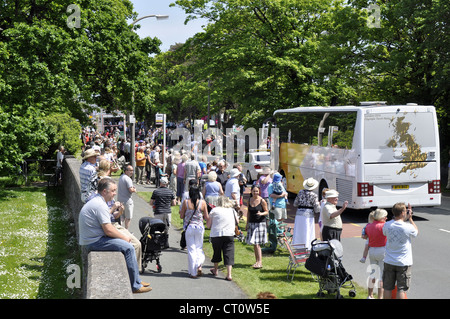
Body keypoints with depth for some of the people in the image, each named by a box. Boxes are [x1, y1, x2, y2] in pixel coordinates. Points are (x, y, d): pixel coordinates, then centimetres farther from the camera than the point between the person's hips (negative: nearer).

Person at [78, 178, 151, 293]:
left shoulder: (96, 201, 15)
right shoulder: (100, 205, -20)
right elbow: (108, 230, -22)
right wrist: (124, 237, -9)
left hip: (91, 239, 11)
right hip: (94, 242, -11)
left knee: (127, 244, 15)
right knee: (129, 248, -16)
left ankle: (136, 280, 18)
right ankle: (135, 286, -9)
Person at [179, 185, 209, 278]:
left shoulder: (186, 203, -8)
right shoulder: (202, 203, -6)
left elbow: (181, 216, 1)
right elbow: (207, 218, 0)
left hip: (189, 227, 0)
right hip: (199, 227, 1)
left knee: (191, 249, 7)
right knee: (199, 248, 16)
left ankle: (193, 273, 10)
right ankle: (199, 265, -7)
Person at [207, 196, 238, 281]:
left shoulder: (214, 210, 3)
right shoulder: (232, 210, 9)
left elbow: (208, 225, 2)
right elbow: (237, 222, 20)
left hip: (216, 234, 0)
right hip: (229, 235, 0)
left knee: (217, 252, 18)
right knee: (229, 254, 1)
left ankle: (215, 270, 36)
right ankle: (229, 274, -8)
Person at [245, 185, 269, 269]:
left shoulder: (262, 201, -8)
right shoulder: (249, 200, 6)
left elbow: (267, 212, -2)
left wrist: (261, 214, -23)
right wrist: (247, 223, 14)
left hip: (260, 223, -5)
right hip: (251, 223, 5)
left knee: (257, 243, -11)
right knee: (254, 244, 7)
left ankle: (260, 262, -9)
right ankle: (257, 261, 16)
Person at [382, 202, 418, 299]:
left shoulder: (387, 225, -7)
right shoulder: (408, 227, -16)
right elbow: (416, 232, 7)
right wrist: (410, 218, 10)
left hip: (389, 262, 3)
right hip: (403, 263, -3)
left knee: (388, 288, 12)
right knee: (401, 289, 4)